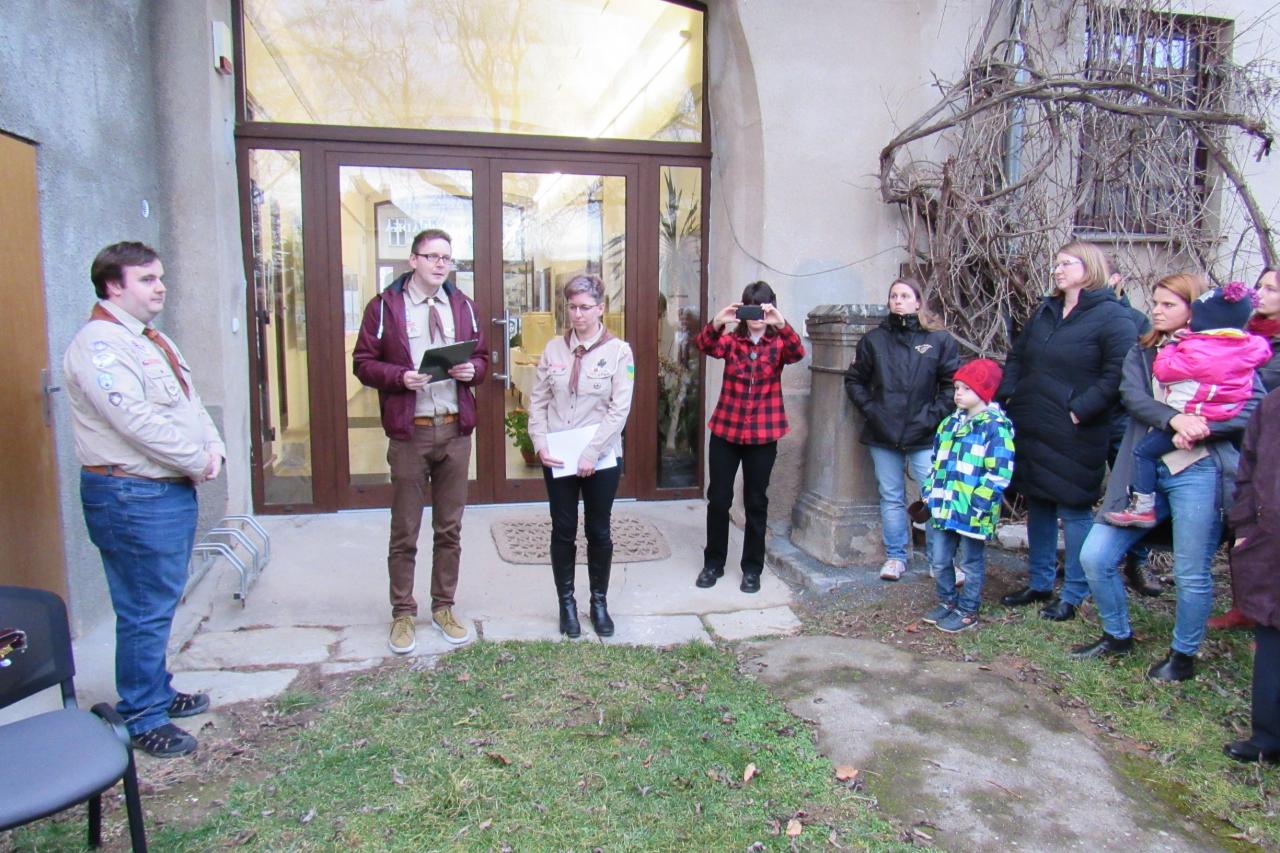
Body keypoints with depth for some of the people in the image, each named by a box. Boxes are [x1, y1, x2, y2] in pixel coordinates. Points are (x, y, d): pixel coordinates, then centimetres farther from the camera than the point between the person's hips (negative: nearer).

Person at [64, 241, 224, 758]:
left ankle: (158, 693, 33)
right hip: (132, 497, -10)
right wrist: (195, 460, -15)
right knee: (145, 611, -1)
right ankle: (142, 719, 12)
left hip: (172, 490, 10)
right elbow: (135, 419, -24)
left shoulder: (153, 341, 17)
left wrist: (213, 447, 0)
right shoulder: (99, 344, -15)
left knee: (160, 605, 19)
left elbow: (191, 403, 17)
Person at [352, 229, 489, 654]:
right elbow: (363, 363, -2)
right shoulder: (384, 306, -2)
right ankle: (402, 614, 19)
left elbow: (482, 357, 16)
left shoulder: (463, 306, 10)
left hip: (455, 429, 4)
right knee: (405, 531, 5)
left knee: (450, 528, 12)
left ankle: (443, 607, 26)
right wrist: (400, 376, -19)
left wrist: (472, 370, -7)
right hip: (408, 431, -3)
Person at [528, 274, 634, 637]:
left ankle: (599, 602, 26)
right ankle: (566, 602, 24)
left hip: (602, 459, -2)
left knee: (599, 531, 10)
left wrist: (592, 453, -17)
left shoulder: (619, 351, -6)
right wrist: (540, 444, -8)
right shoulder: (554, 348, 3)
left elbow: (620, 409, -12)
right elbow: (538, 400, 4)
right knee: (563, 530, 9)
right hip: (557, 458, 2)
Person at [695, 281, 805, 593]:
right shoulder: (730, 339, 2)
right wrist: (717, 322, -39)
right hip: (725, 431, 1)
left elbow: (797, 353, -22)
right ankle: (713, 563, 24)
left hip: (763, 435, -1)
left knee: (756, 503, 9)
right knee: (718, 499, 8)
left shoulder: (779, 342, 0)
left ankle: (752, 568, 23)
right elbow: (703, 345, -18)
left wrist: (781, 324, -40)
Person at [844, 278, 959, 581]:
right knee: (891, 498, 11)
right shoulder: (874, 339, 7)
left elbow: (953, 385, -1)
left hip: (925, 436, -2)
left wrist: (933, 416, -9)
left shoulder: (940, 340, 1)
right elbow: (854, 380, 10)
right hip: (883, 435, 2)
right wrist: (870, 410, -2)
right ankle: (895, 557, 22)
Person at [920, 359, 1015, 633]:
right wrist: (929, 492, 10)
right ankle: (947, 602, 33)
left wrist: (977, 504, -20)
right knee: (939, 560, 15)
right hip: (944, 507, 7)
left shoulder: (997, 427, -13)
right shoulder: (950, 423, 10)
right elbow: (936, 461, 19)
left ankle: (967, 611, 22)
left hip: (972, 512, -7)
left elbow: (999, 474, -17)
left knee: (972, 563, 9)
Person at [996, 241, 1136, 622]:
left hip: (1074, 436, -7)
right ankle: (1039, 583, 29)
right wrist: (1005, 397, 3)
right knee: (1038, 505, 15)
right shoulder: (1045, 312, 14)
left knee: (1073, 510, 2)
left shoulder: (1112, 316, -9)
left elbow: (1116, 375, -18)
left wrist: (1079, 411, -21)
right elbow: (1016, 358, 17)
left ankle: (1074, 594, 15)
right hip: (1031, 430, 7)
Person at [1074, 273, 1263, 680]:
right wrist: (1174, 418, -22)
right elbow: (1132, 396, -5)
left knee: (1191, 573, 3)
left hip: (1198, 471, -4)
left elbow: (1256, 408, -6)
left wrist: (1199, 429, -17)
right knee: (1094, 556, 1)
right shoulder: (1141, 353, 14)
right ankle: (1117, 636, 23)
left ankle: (1183, 655, 25)